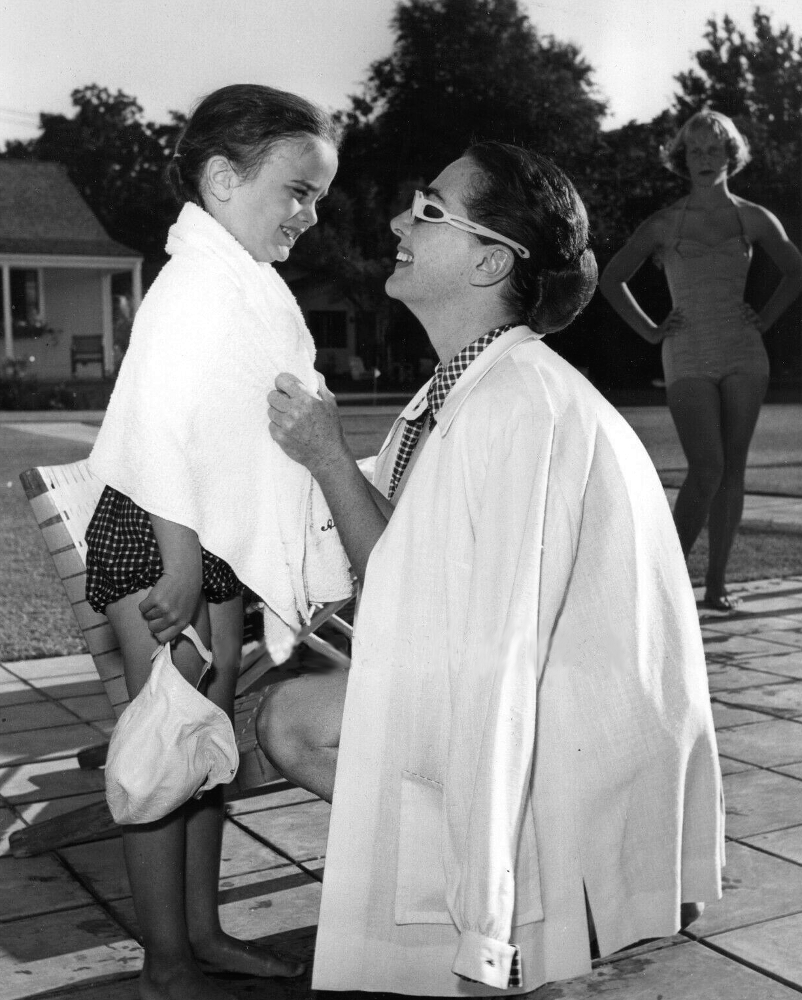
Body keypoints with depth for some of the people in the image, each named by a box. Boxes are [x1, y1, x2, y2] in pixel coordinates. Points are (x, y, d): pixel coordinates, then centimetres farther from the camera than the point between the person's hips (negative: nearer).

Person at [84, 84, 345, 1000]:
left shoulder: (247, 287, 13)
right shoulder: (199, 284, -17)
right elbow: (160, 427, -24)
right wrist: (181, 564, -23)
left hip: (215, 543, 9)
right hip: (154, 540, -9)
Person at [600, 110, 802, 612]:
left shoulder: (753, 219, 8)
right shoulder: (665, 223, 3)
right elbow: (612, 279, 9)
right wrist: (650, 330, 3)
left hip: (743, 353, 3)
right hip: (688, 358, -2)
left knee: (733, 470, 2)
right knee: (707, 469, -15)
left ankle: (717, 584, 8)